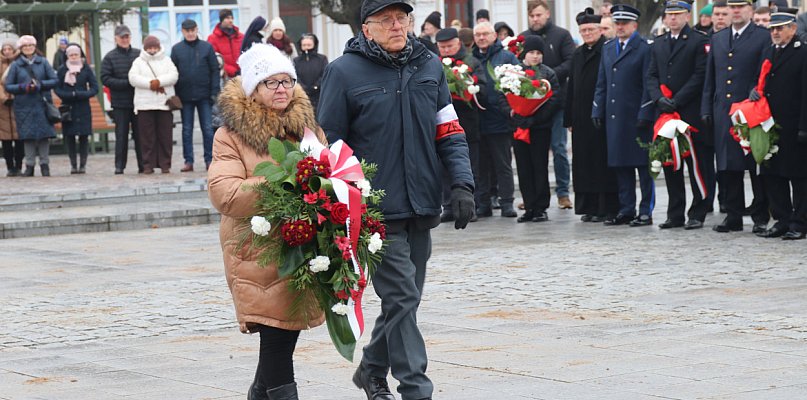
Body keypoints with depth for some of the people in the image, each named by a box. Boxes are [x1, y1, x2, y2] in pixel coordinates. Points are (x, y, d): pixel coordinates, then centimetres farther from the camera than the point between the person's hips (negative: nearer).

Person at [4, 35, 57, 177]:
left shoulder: (43, 62, 6)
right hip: (24, 106, 0)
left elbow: (54, 80, 3)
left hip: (42, 105, 0)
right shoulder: (15, 65, 5)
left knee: (44, 135, -3)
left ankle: (44, 164, 5)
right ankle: (30, 165, 5)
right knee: (28, 136, -1)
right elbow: (8, 86, 3)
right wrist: (24, 87, -12)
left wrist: (40, 84, -13)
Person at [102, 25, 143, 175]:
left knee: (140, 134, 4)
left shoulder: (139, 54, 4)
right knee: (121, 135, 1)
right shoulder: (110, 57, 2)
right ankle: (119, 166, 6)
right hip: (120, 103, -1)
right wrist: (126, 83, -12)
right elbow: (105, 78, -4)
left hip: (138, 101, 1)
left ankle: (143, 165, 9)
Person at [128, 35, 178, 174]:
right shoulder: (138, 62, 12)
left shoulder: (166, 60, 14)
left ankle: (165, 164, 3)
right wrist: (151, 83, -13)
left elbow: (173, 76, -1)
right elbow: (133, 78, -3)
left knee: (165, 136, -1)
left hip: (164, 104, 1)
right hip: (145, 105, -1)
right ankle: (148, 165, 1)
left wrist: (158, 81, -15)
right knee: (147, 137, -2)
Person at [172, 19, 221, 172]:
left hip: (204, 95, -1)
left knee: (208, 129, 0)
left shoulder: (207, 47, 2)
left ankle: (209, 160, 6)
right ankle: (188, 161, 9)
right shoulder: (177, 49, 4)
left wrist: (215, 92, -6)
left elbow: (215, 70, 2)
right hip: (185, 96, 1)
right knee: (187, 130, 5)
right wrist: (174, 95, -3)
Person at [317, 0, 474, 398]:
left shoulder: (429, 66, 9)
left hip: (421, 208, 5)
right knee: (401, 299, -10)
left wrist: (462, 183, -1)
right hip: (377, 212, -5)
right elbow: (329, 145, -1)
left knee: (403, 299, 14)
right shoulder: (344, 72, -5)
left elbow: (449, 132, 11)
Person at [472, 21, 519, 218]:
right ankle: (484, 203, 14)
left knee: (503, 164, 1)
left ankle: (506, 203, 5)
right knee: (482, 164, 8)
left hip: (499, 119, -3)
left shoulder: (507, 57, 2)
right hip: (477, 120, 3)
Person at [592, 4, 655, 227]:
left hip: (637, 117, -6)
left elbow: (648, 84, -9)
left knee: (643, 165, -1)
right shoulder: (608, 48, 15)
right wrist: (597, 111, 10)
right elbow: (602, 83, 18)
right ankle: (626, 210, 15)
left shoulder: (644, 49, -4)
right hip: (614, 117, 6)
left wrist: (644, 115, -15)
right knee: (620, 165, 9)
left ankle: (646, 212, 2)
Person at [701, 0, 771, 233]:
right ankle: (733, 217, 12)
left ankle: (761, 218, 5)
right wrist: (706, 109, 11)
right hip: (723, 113, 5)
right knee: (727, 168, 6)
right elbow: (710, 78, 17)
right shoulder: (717, 39, 16)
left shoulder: (763, 38, -1)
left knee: (756, 167, -1)